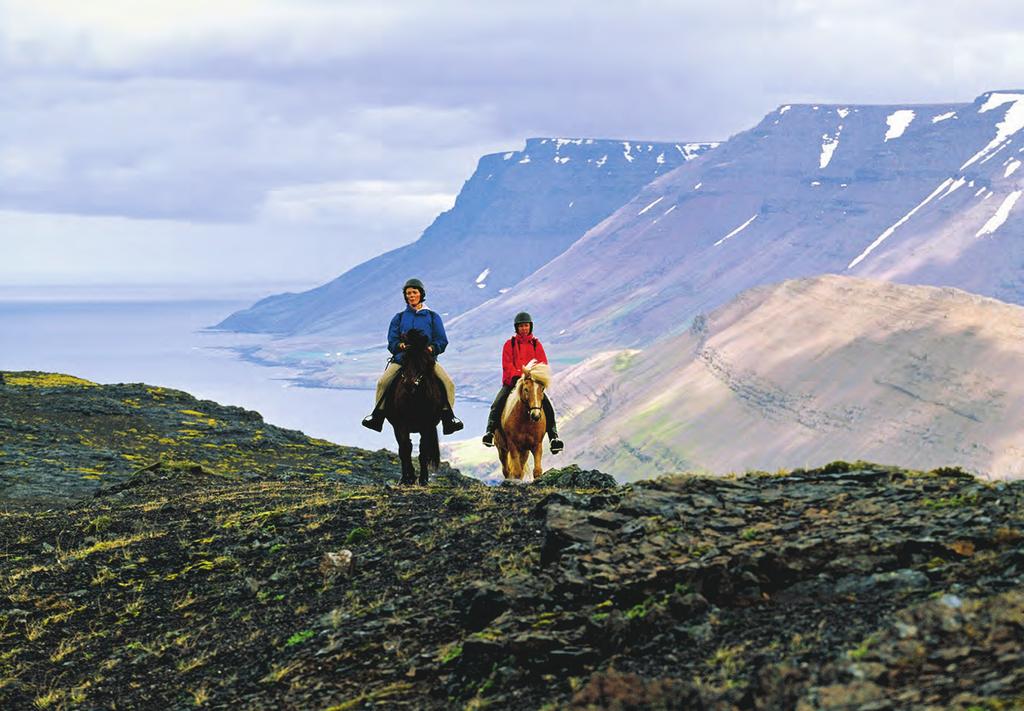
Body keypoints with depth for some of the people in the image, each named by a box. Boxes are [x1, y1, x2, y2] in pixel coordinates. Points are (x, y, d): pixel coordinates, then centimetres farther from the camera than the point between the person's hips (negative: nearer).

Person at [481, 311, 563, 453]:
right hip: (512, 382, -1)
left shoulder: (536, 344, 12)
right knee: (497, 404, -26)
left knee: (548, 407, -20)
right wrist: (516, 376, -17)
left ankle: (553, 437, -21)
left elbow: (543, 364, 5)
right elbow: (507, 365, 0)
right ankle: (490, 432, -25)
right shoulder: (510, 344, 9)